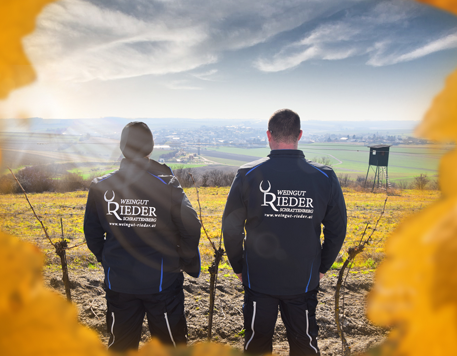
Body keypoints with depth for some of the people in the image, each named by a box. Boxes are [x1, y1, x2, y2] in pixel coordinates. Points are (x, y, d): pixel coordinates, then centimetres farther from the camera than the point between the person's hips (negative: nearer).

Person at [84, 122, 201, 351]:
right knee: (171, 342, 16)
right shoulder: (167, 186, -16)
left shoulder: (100, 187, -7)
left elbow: (92, 233, 3)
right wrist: (188, 264, 4)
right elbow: (190, 229, -13)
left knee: (120, 343, 22)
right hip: (162, 280, -2)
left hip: (118, 281, 3)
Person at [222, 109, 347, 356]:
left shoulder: (248, 175, -13)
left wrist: (239, 267, 8)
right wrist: (321, 268, 13)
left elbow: (231, 228, -7)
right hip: (304, 281, 1)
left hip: (258, 279, -1)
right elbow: (337, 230, 0)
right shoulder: (325, 178, -9)